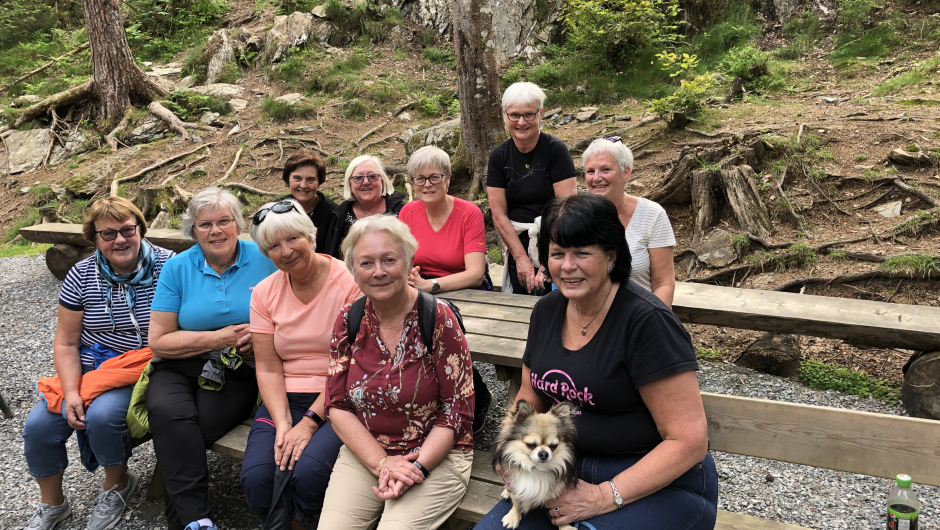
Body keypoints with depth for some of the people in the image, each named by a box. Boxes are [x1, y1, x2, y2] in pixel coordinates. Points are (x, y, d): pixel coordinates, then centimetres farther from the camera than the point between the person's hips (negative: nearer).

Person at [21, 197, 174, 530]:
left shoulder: (167, 266, -11)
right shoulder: (82, 276, 0)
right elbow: (66, 343, 1)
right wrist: (71, 393, -13)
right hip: (86, 369, 4)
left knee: (102, 416, -29)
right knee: (39, 425, -11)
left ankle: (117, 484, 5)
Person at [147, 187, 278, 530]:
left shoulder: (263, 261, 2)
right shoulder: (178, 268, 4)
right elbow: (158, 341, 0)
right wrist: (219, 338, -9)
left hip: (238, 372, -1)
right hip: (180, 368, 2)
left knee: (188, 431, -27)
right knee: (167, 412, -30)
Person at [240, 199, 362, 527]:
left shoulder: (349, 283, -10)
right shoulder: (264, 293, 7)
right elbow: (268, 368, 3)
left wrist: (309, 423, -16)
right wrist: (282, 424, -12)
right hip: (286, 399, 4)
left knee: (307, 473, -28)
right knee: (256, 477, -20)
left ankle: (306, 522, 5)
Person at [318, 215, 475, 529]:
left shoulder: (439, 319, -13)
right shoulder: (349, 321, -1)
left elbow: (457, 411, -10)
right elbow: (337, 406, 1)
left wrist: (417, 468, -18)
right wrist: (382, 461, -10)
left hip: (436, 455, -3)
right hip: (364, 453, 4)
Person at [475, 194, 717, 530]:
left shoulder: (646, 320, -18)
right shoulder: (547, 310, 4)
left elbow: (689, 439, -19)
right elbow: (529, 399, 15)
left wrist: (604, 498, -21)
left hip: (660, 486, -6)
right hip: (570, 473, 6)